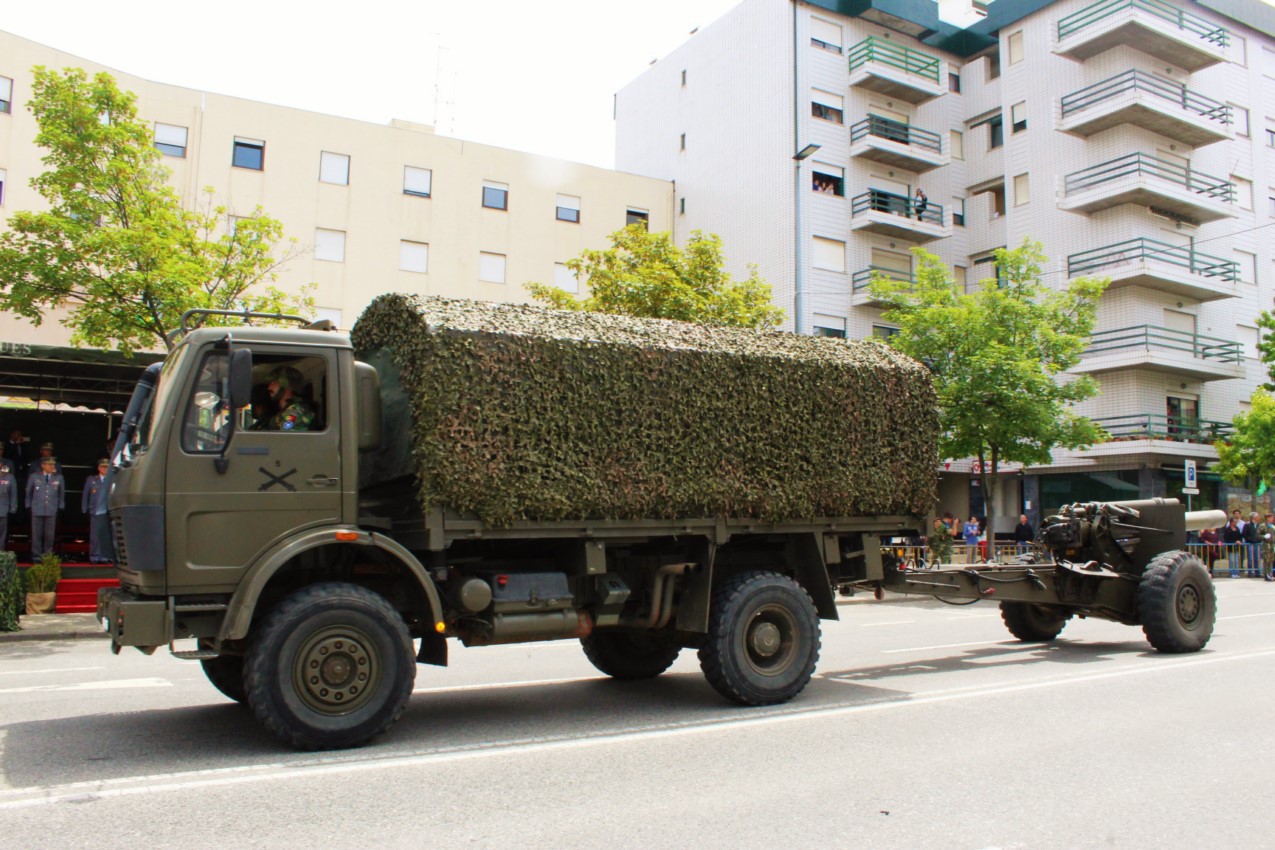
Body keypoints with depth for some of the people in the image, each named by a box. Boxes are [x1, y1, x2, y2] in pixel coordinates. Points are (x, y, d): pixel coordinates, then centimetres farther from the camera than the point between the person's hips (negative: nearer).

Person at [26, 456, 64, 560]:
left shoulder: (58, 478, 5)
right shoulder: (34, 477, 3)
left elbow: (61, 493, 15)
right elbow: (28, 492, 14)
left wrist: (61, 506, 12)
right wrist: (29, 505, 13)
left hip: (51, 511, 1)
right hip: (37, 510, -1)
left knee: (50, 535, 1)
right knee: (37, 535, 1)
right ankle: (36, 557, 10)